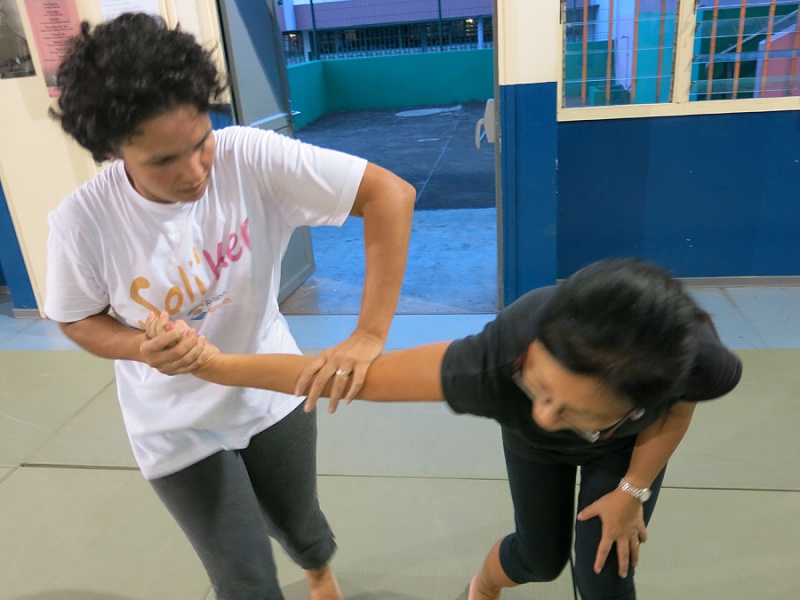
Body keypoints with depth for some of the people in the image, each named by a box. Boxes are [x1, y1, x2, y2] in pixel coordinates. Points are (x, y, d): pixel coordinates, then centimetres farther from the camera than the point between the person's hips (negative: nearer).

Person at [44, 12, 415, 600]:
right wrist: (144, 348, -27)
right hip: (179, 429, 0)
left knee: (297, 523, 25)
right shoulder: (82, 221, -23)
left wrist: (369, 336, -37)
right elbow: (79, 318, -4)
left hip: (274, 394, 1)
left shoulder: (250, 158, -26)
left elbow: (391, 193, -29)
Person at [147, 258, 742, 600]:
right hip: (532, 446, 0)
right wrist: (217, 365, -39)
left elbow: (677, 408, -17)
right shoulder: (493, 366, -49)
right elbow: (352, 374, -42)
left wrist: (632, 491, -10)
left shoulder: (699, 361, -44)